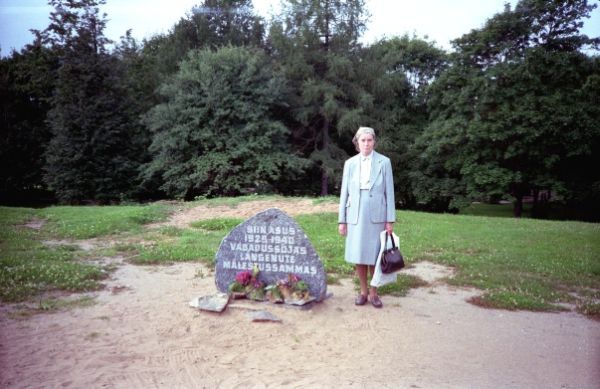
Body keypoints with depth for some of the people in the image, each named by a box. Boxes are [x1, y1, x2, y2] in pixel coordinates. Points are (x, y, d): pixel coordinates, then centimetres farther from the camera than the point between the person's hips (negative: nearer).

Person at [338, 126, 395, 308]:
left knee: (374, 256, 3)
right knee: (358, 257, 6)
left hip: (376, 216, -1)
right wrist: (341, 220, 3)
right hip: (356, 216, 2)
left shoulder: (384, 162, 0)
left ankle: (373, 293, 18)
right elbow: (344, 192, 6)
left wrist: (390, 220, -3)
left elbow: (389, 192, 0)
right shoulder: (350, 163, 4)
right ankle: (363, 291, 21)